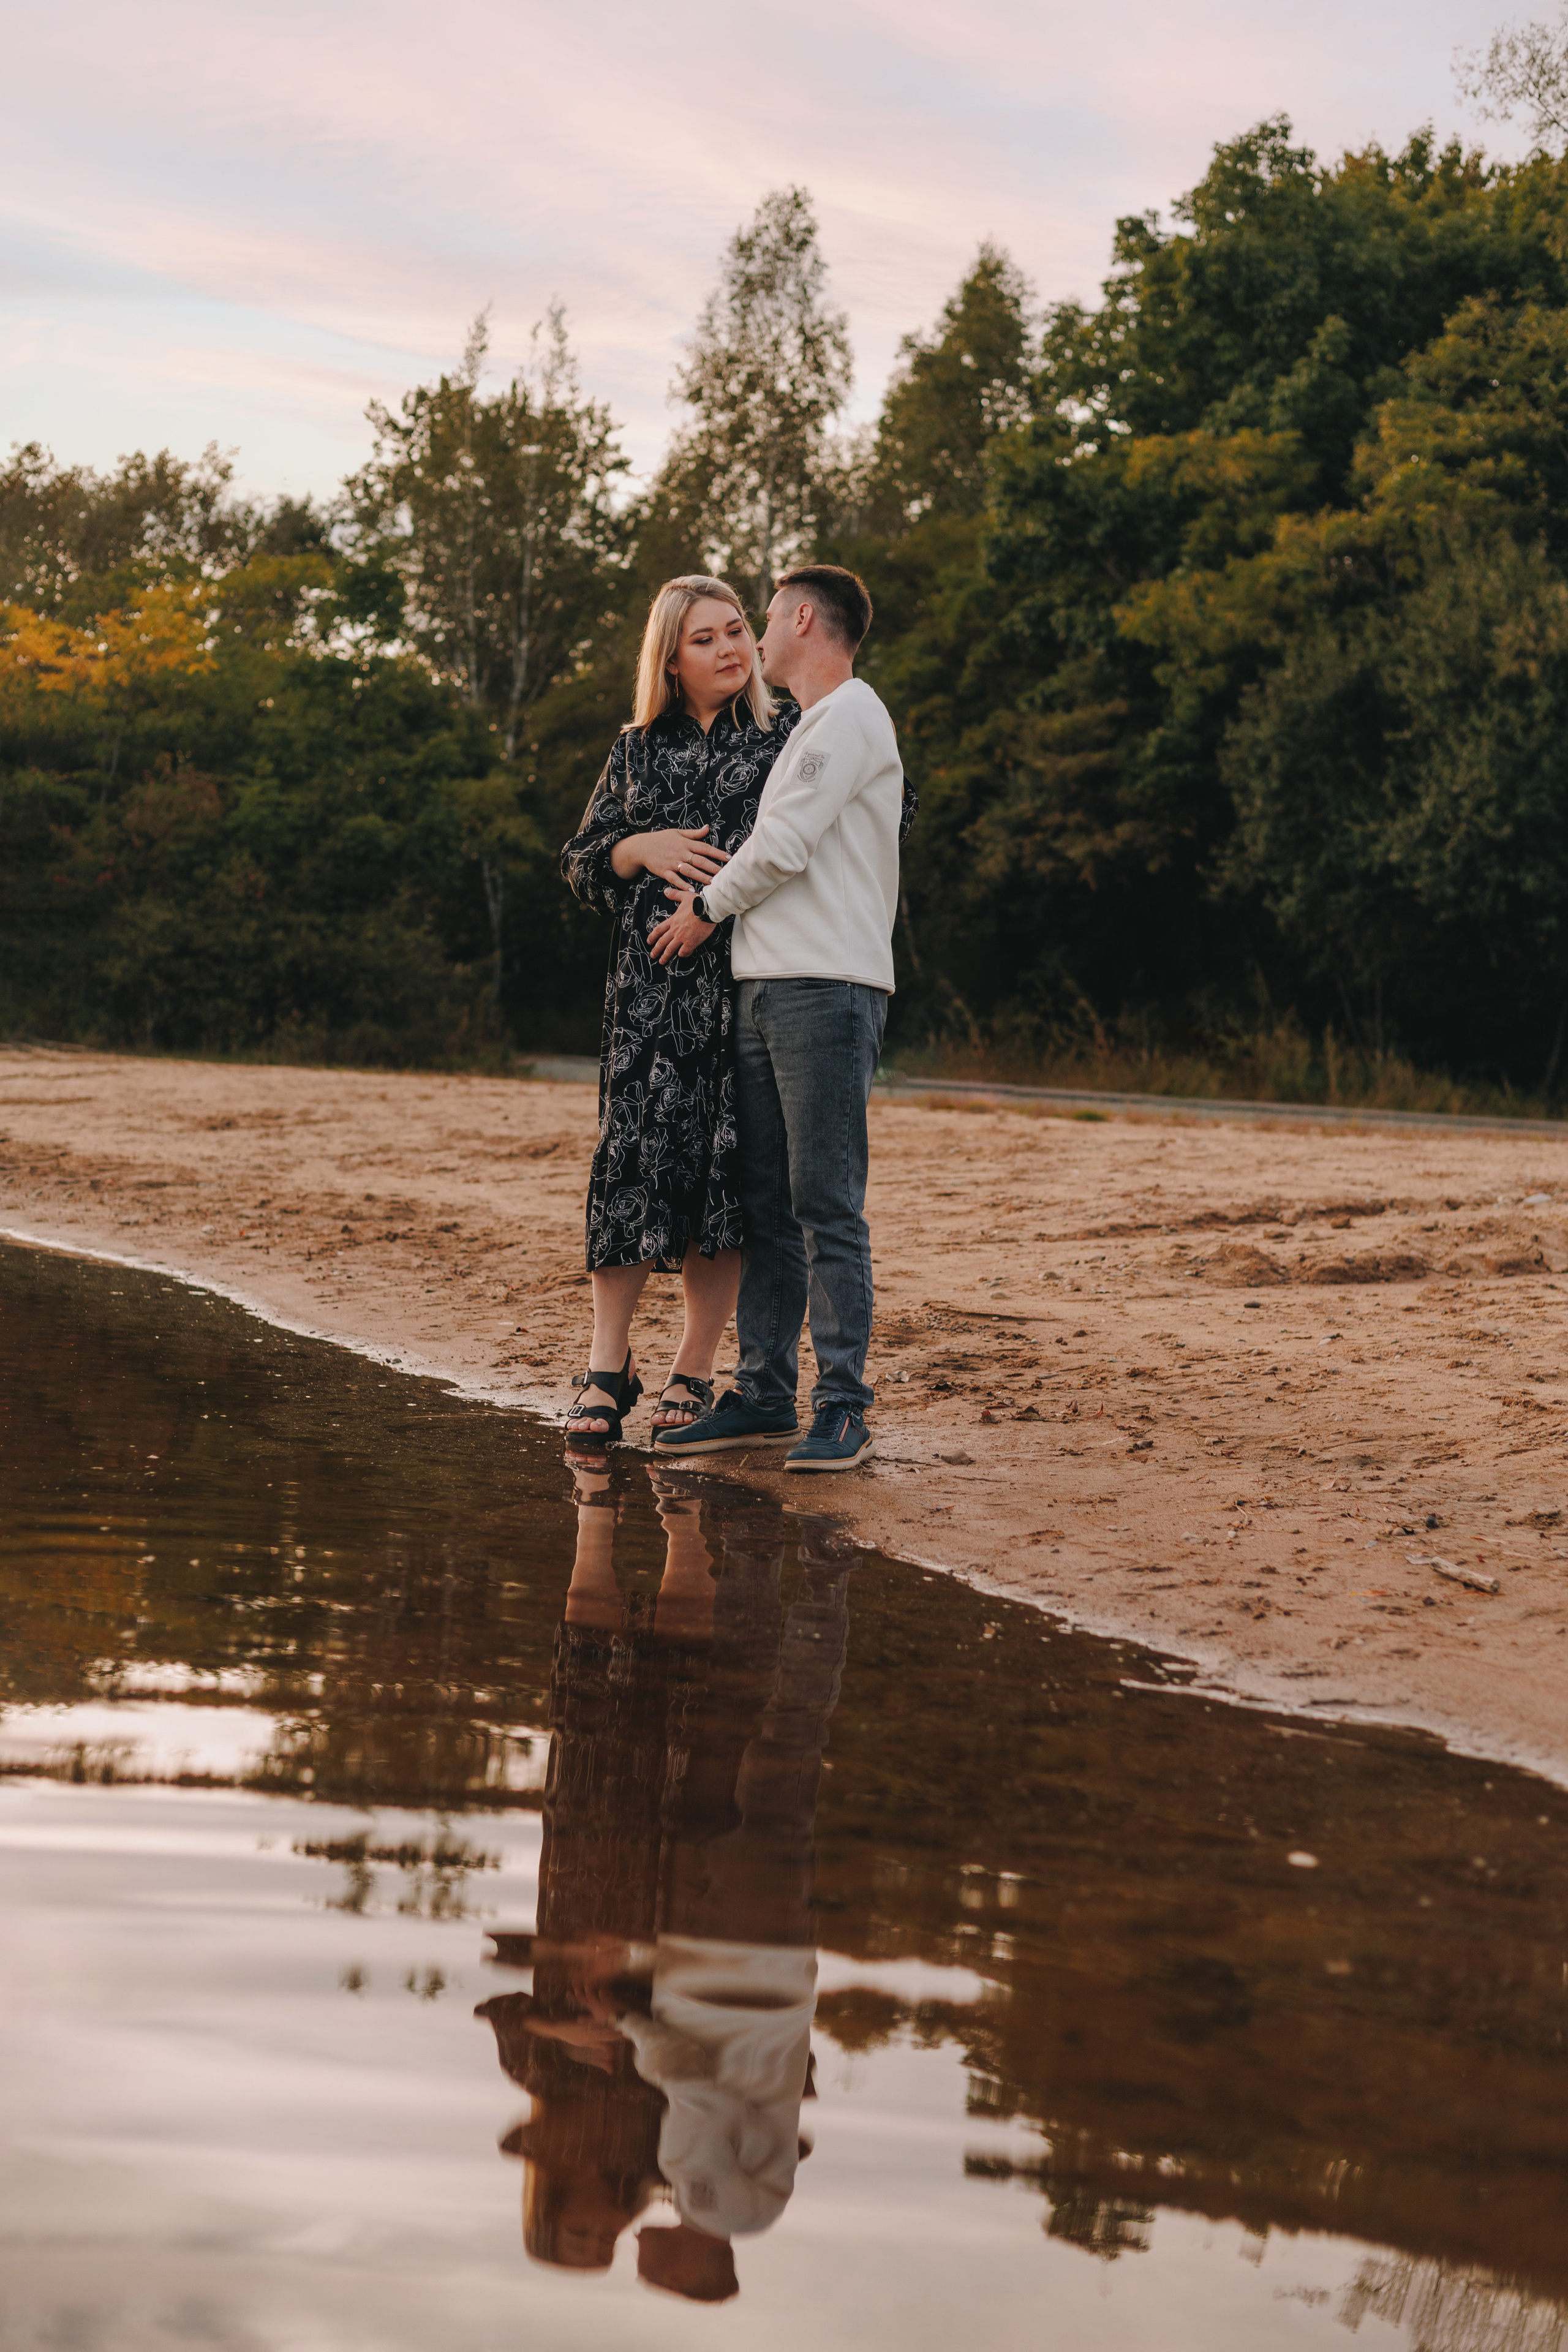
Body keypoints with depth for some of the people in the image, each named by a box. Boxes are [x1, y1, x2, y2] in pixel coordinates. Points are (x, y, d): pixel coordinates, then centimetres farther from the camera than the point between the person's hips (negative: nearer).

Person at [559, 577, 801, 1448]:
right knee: (636, 1159, -7)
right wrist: (643, 849, -2)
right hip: (652, 990, 2)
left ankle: (693, 1374, 7)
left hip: (753, 985, -1)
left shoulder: (790, 737, 8)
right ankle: (608, 1370, 0)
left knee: (728, 1170, -2)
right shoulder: (639, 751, 15)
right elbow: (583, 862, 17)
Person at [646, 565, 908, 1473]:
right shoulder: (812, 727, 25)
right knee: (766, 1203, 9)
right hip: (766, 985, 10)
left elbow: (783, 845, -11)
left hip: (827, 988, -10)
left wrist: (710, 905, 2)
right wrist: (713, 898, 15)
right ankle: (765, 1396, 13)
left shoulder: (851, 715, -5)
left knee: (827, 1206, -10)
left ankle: (844, 1409, -8)